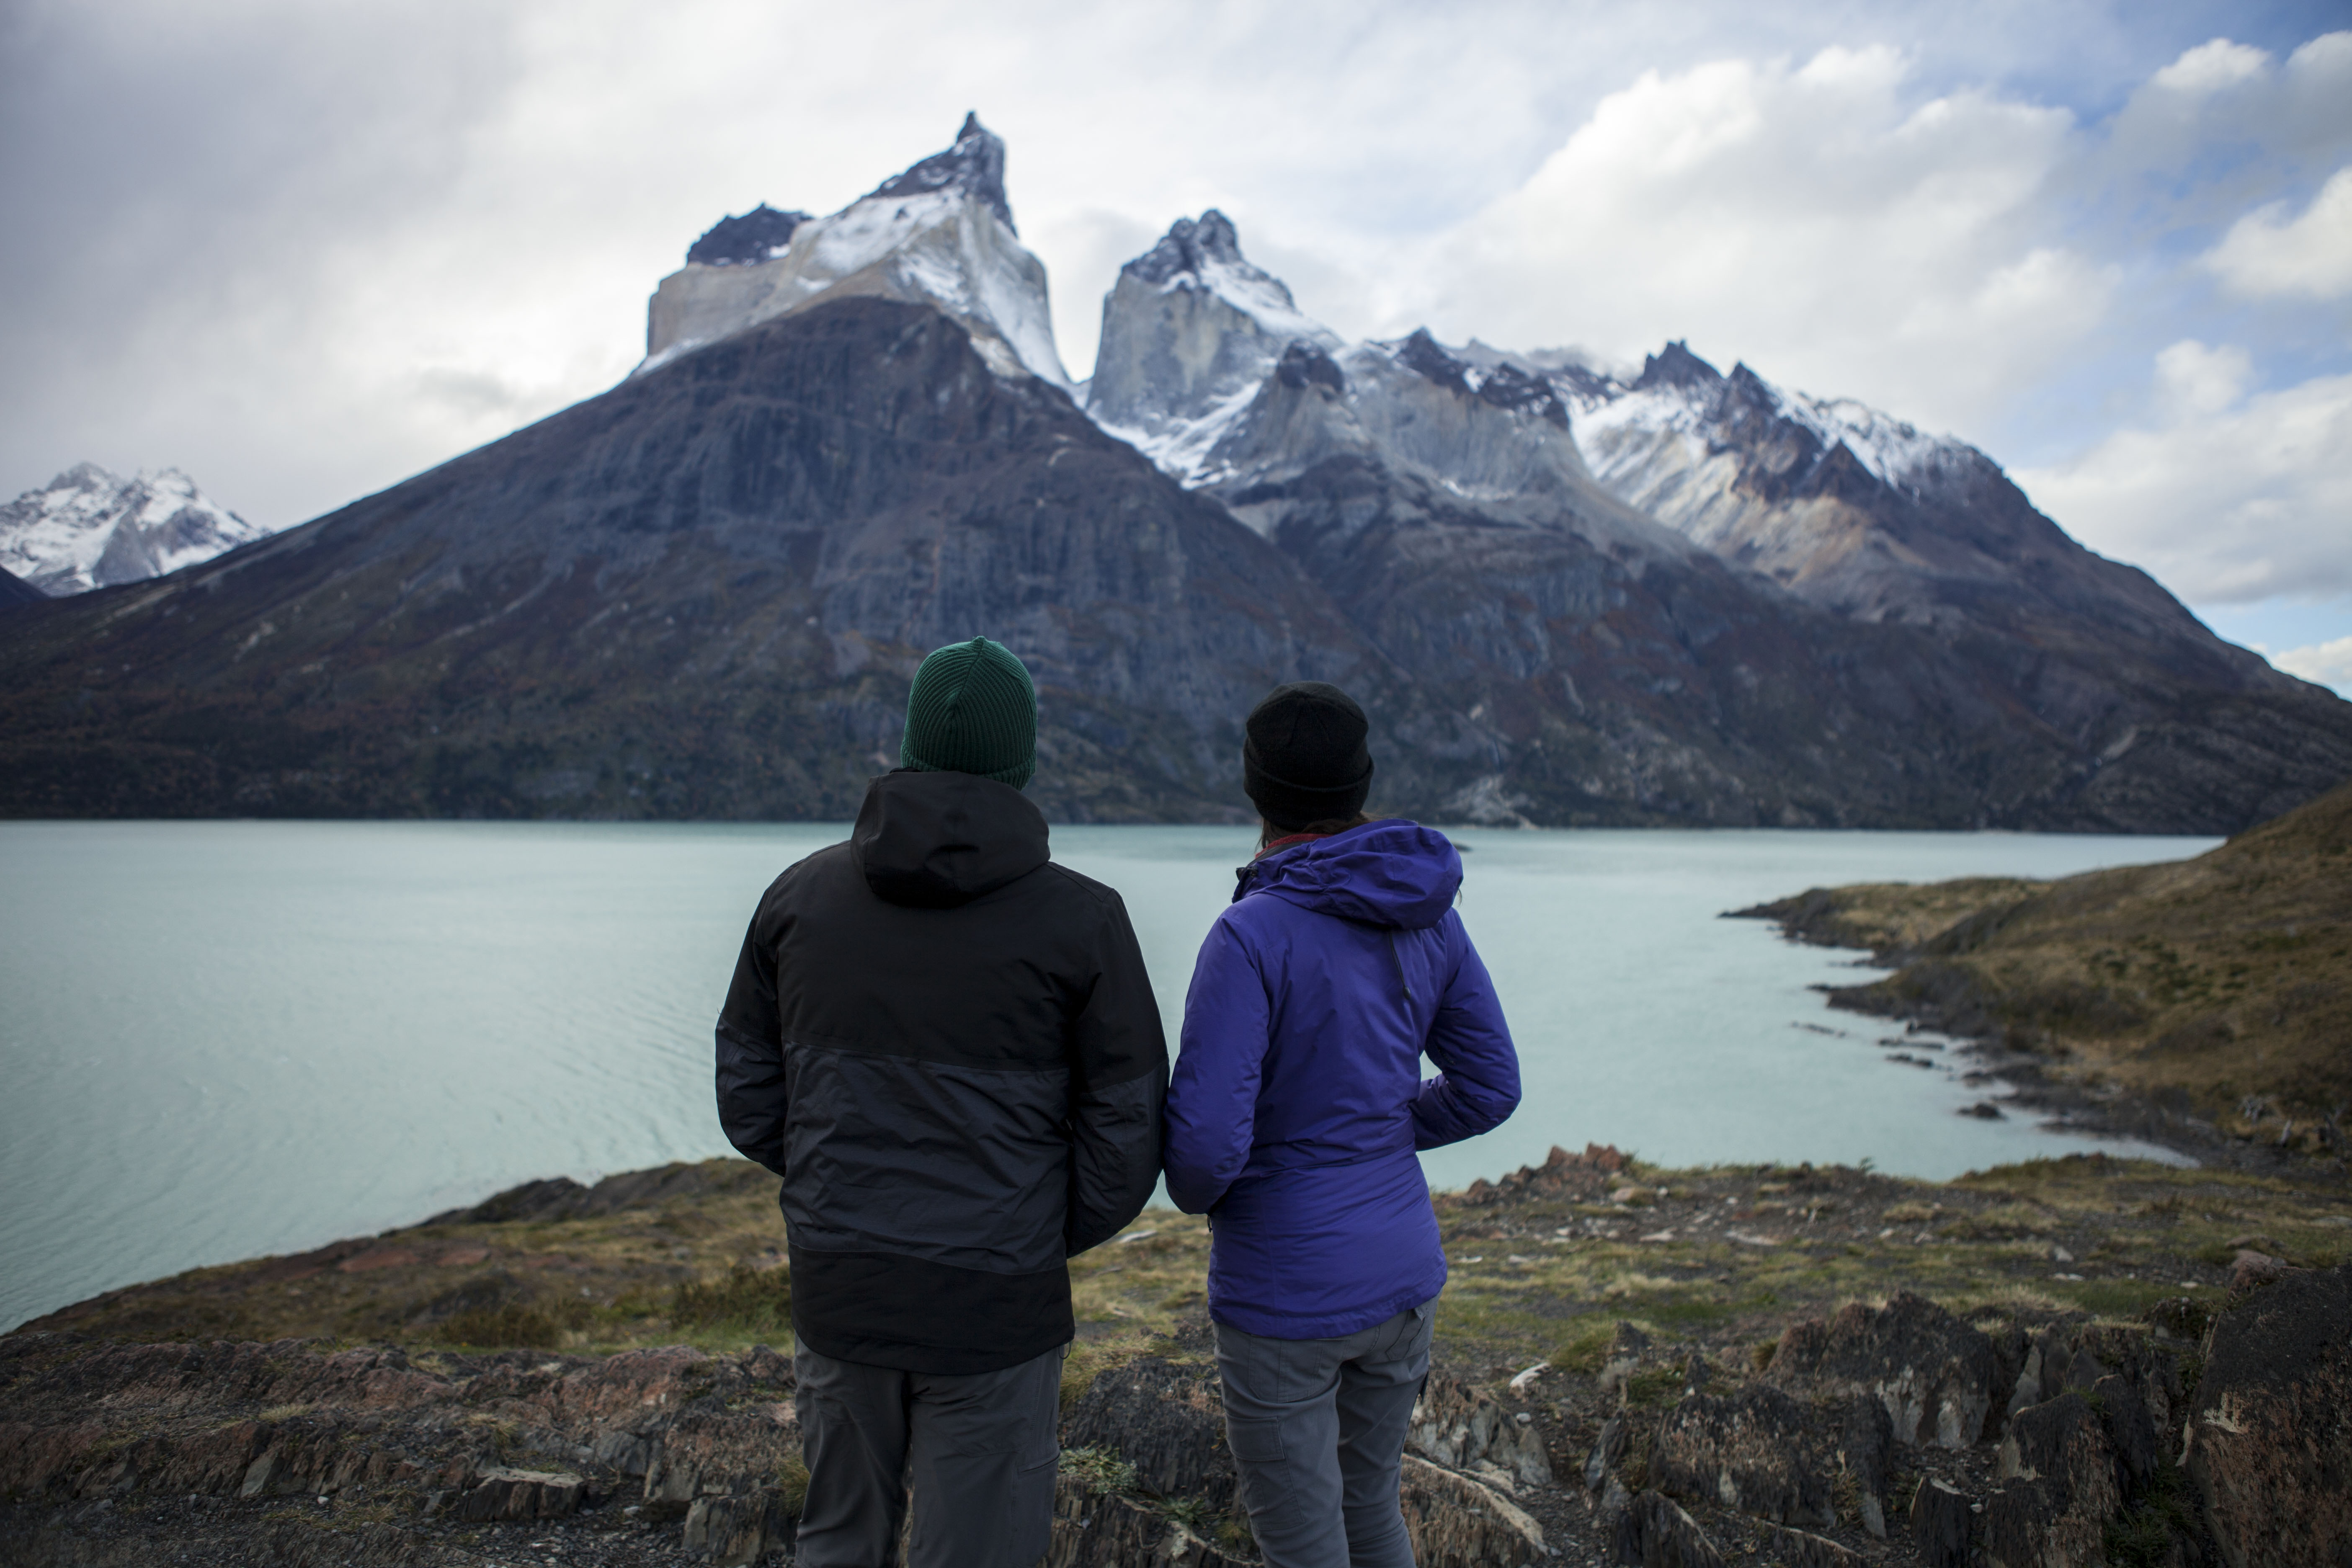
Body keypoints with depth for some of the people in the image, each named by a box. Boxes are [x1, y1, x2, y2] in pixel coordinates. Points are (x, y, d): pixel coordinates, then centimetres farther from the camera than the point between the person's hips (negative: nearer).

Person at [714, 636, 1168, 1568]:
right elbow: (1127, 1134, -9)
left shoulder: (801, 892, -3)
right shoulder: (1079, 920, -13)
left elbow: (747, 1099, 2)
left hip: (836, 1290, 4)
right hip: (994, 1306, -3)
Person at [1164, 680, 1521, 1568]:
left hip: (1285, 1295, -6)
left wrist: (1197, 1190, -1)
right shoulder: (1428, 916, -2)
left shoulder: (1251, 935, -23)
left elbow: (1205, 1139, -25)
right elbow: (1489, 1087, 5)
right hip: (1401, 1271, 7)